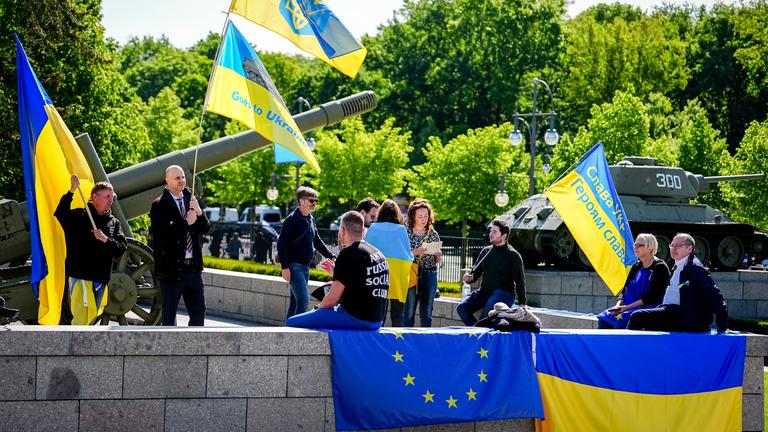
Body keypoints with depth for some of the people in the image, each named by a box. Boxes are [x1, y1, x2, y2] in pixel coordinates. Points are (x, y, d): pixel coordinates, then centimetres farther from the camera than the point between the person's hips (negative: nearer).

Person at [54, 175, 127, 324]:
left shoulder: (113, 222, 13)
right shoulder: (79, 216, -1)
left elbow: (122, 248, 4)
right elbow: (60, 213, -20)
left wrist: (105, 239, -14)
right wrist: (72, 190, -28)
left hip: (101, 278, 5)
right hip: (79, 277, -5)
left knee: (91, 317, 13)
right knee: (80, 317, -14)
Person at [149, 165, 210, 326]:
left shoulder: (191, 200, 11)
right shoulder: (159, 205, -7)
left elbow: (205, 229, 7)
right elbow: (162, 234, -20)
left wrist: (198, 212, -11)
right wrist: (186, 223, -14)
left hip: (193, 267, 5)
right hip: (171, 268, -5)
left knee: (199, 312, 6)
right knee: (169, 315, 6)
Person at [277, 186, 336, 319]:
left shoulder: (311, 220, 14)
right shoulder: (292, 220, -11)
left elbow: (317, 242, 24)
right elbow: (281, 244, -15)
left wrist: (331, 257, 15)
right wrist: (285, 267, -20)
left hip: (305, 267, 8)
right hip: (294, 267, -8)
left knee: (295, 302, 11)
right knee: (303, 301, -17)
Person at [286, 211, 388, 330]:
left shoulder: (348, 254, -11)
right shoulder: (379, 254, 15)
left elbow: (332, 299, -12)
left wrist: (318, 307, 8)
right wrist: (335, 273, 28)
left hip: (354, 318, -9)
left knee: (291, 322, -6)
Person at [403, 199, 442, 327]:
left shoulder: (433, 234, 12)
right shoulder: (406, 233, 1)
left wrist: (438, 255, -5)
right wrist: (415, 252, -17)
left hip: (430, 275, 3)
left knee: (427, 313, 6)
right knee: (409, 313, -5)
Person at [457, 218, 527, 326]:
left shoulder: (513, 255, 0)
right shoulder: (486, 251, 16)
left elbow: (519, 281, -3)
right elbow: (476, 272, 25)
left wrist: (522, 304, -13)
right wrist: (469, 277, -1)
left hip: (504, 292, -6)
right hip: (484, 291, 6)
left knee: (488, 309, -37)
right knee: (462, 307, -19)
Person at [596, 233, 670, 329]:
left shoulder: (660, 267, -6)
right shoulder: (636, 267, 17)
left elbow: (653, 297, -14)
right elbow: (625, 290, 16)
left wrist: (627, 307, -18)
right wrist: (619, 305, -7)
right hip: (630, 308, 7)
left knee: (620, 320, -31)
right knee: (603, 317, -16)